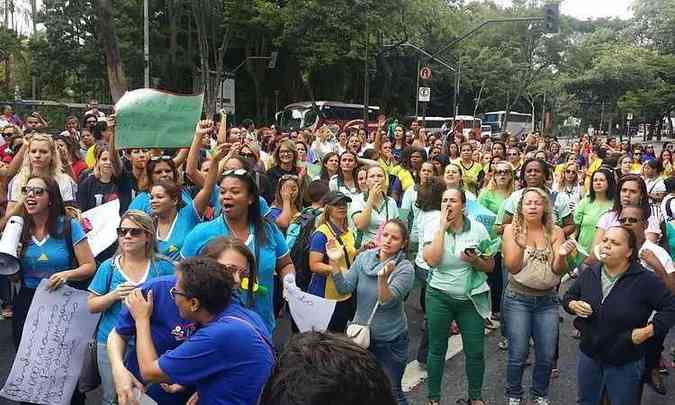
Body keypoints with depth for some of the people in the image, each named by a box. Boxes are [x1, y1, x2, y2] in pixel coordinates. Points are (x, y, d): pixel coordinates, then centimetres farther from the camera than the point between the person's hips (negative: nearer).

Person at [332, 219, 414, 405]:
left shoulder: (405, 268, -16)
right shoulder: (364, 258, -4)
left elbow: (387, 302, -26)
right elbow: (345, 288, -6)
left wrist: (383, 278, -43)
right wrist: (334, 262, -18)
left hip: (390, 341, -4)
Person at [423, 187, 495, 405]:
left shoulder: (478, 228, -3)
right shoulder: (433, 229, -5)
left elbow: (490, 266, 2)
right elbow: (431, 260, -22)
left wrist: (475, 260, -19)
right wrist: (443, 227, -18)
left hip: (472, 297, 1)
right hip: (440, 296, -1)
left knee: (475, 351, 7)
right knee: (437, 349, 9)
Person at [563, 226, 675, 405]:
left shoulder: (646, 280, -18)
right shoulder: (589, 275, -3)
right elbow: (568, 296, 11)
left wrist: (648, 331, -20)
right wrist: (573, 305, -11)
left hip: (625, 364, -4)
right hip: (588, 356, 4)